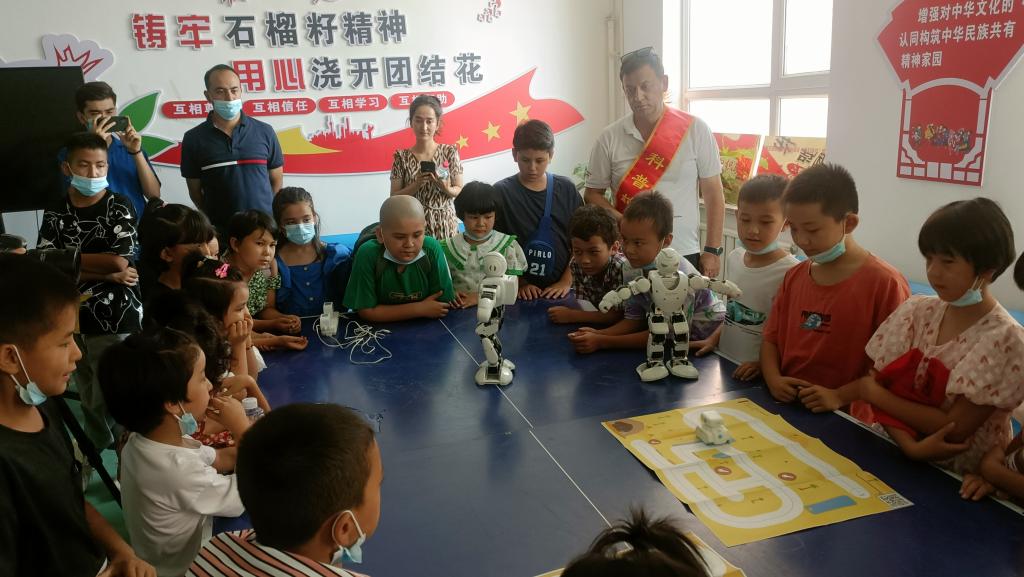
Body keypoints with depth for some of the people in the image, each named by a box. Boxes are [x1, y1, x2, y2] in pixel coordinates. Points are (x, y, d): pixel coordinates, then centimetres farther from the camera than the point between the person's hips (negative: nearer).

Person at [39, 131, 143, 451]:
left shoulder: (119, 207, -3)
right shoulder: (55, 215, 7)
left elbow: (120, 261, -13)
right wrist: (104, 273, -15)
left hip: (115, 321, -4)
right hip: (72, 321, 4)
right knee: (90, 402, 13)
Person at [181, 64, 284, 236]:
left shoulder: (264, 132, 2)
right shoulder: (193, 139, 0)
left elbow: (276, 180, 7)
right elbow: (195, 190, 6)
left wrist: (267, 217, 1)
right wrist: (213, 221, -2)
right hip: (219, 231, 0)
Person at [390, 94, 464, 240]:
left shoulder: (450, 152, -2)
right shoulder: (402, 157, -3)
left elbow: (460, 190, 3)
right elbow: (394, 198, -2)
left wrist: (445, 188, -17)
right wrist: (416, 185, -17)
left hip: (445, 224, 1)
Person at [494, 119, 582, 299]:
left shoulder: (566, 190, 5)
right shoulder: (501, 192, 0)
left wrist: (566, 282, -3)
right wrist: (519, 283, -6)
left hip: (558, 291, 1)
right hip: (518, 292, -1)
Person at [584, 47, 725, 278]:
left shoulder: (695, 130, -3)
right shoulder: (610, 138, -1)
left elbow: (713, 194, 1)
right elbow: (593, 194, 5)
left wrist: (712, 250, -1)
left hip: (683, 253, 0)